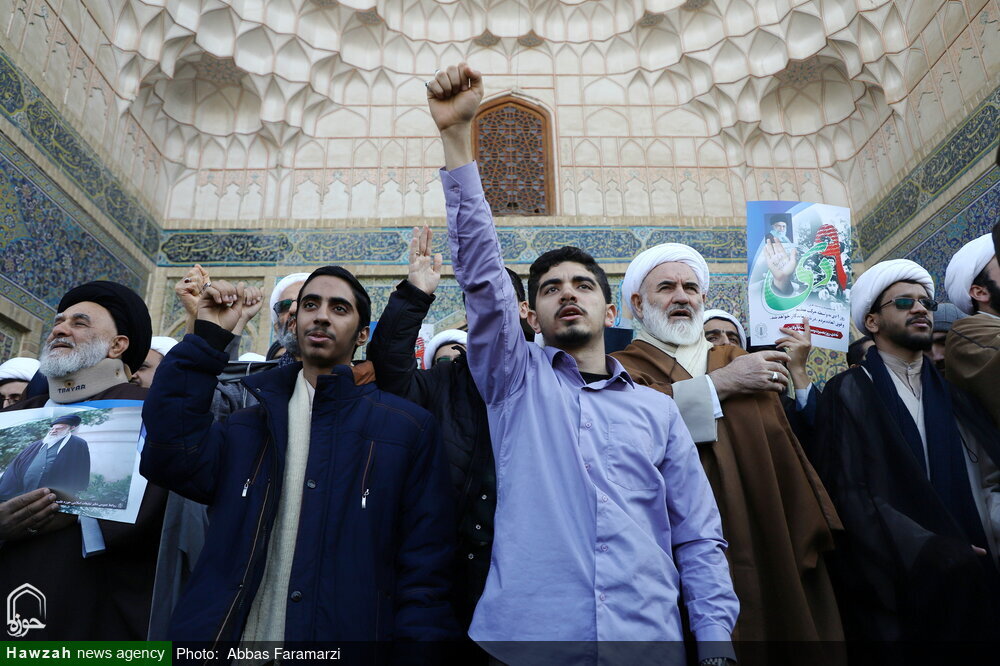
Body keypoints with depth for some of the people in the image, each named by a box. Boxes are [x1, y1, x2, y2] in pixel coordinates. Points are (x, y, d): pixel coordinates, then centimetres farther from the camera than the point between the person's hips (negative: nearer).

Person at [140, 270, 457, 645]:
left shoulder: (407, 428, -3)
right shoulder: (248, 424, 7)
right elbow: (172, 458, -12)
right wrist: (208, 338, -9)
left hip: (350, 632, -2)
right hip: (234, 634, 3)